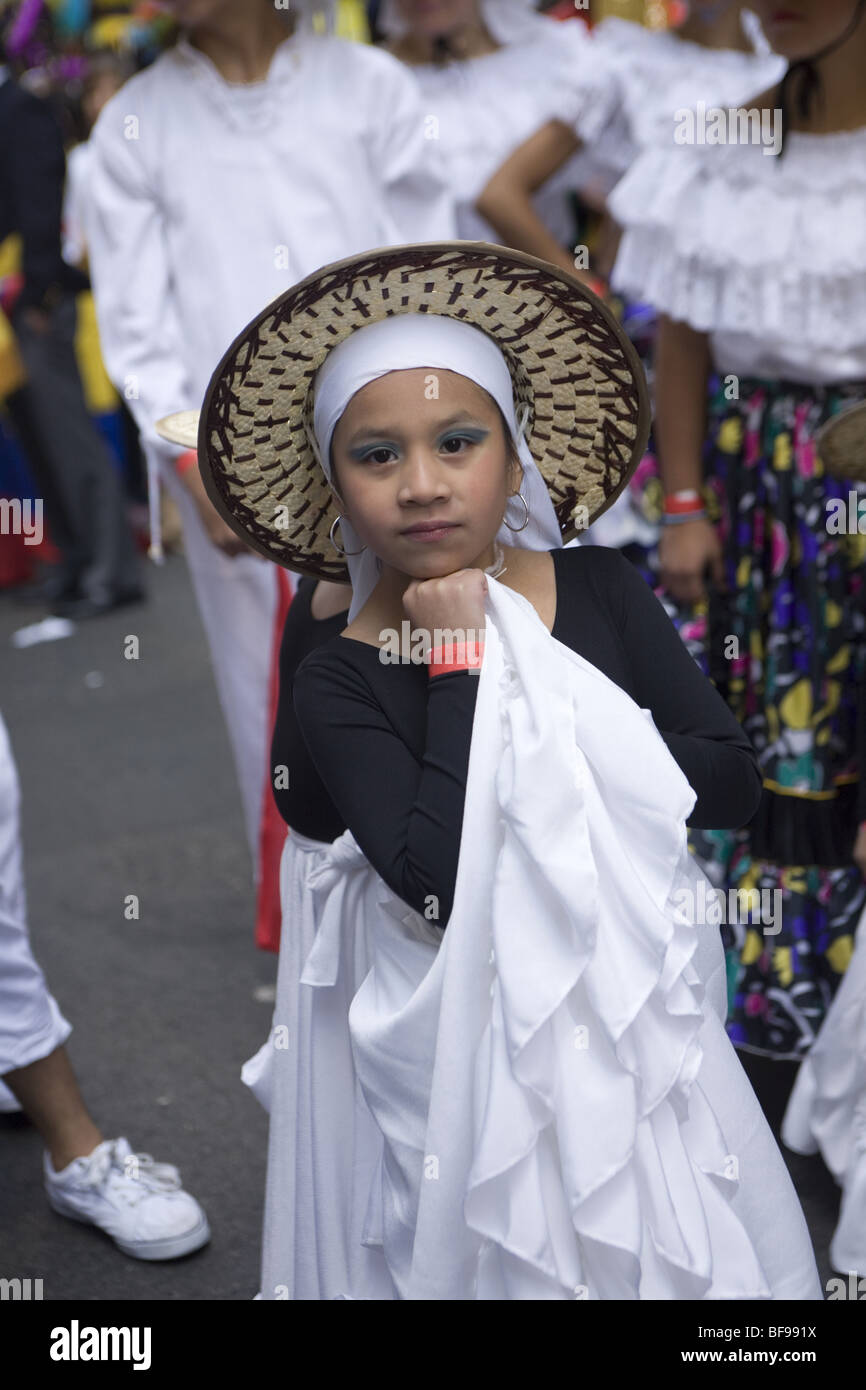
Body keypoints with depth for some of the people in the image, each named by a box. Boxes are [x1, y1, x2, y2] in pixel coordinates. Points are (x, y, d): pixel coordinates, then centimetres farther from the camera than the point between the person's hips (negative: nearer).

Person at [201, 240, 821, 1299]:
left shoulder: (598, 589, -3)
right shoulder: (337, 681, -12)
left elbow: (731, 781, -6)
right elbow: (439, 881, -25)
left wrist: (559, 766, -18)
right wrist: (457, 663, -21)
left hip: (629, 1009, 3)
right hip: (460, 1045, -3)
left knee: (664, 1248, 13)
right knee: (495, 1252, 9)